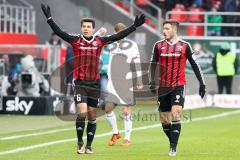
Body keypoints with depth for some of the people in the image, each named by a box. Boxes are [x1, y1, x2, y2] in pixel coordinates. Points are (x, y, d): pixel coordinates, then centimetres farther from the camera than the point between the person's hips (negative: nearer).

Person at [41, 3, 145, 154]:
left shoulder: (100, 41, 3)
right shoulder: (76, 40, -1)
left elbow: (118, 36, 1)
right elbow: (59, 32, -10)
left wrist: (135, 26, -4)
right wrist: (49, 18, -21)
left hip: (95, 84, 2)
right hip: (80, 83, -2)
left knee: (92, 117, 8)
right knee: (82, 113, -14)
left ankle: (89, 146, 18)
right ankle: (80, 143, 3)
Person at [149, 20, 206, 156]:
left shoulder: (184, 46, -1)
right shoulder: (159, 45, 4)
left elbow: (194, 65, 4)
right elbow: (153, 64, 2)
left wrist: (202, 83, 3)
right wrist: (152, 82, -12)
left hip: (178, 86, -3)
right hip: (163, 87, 3)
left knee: (175, 114, -18)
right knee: (164, 120, 5)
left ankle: (173, 148, -17)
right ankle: (173, 143, 25)